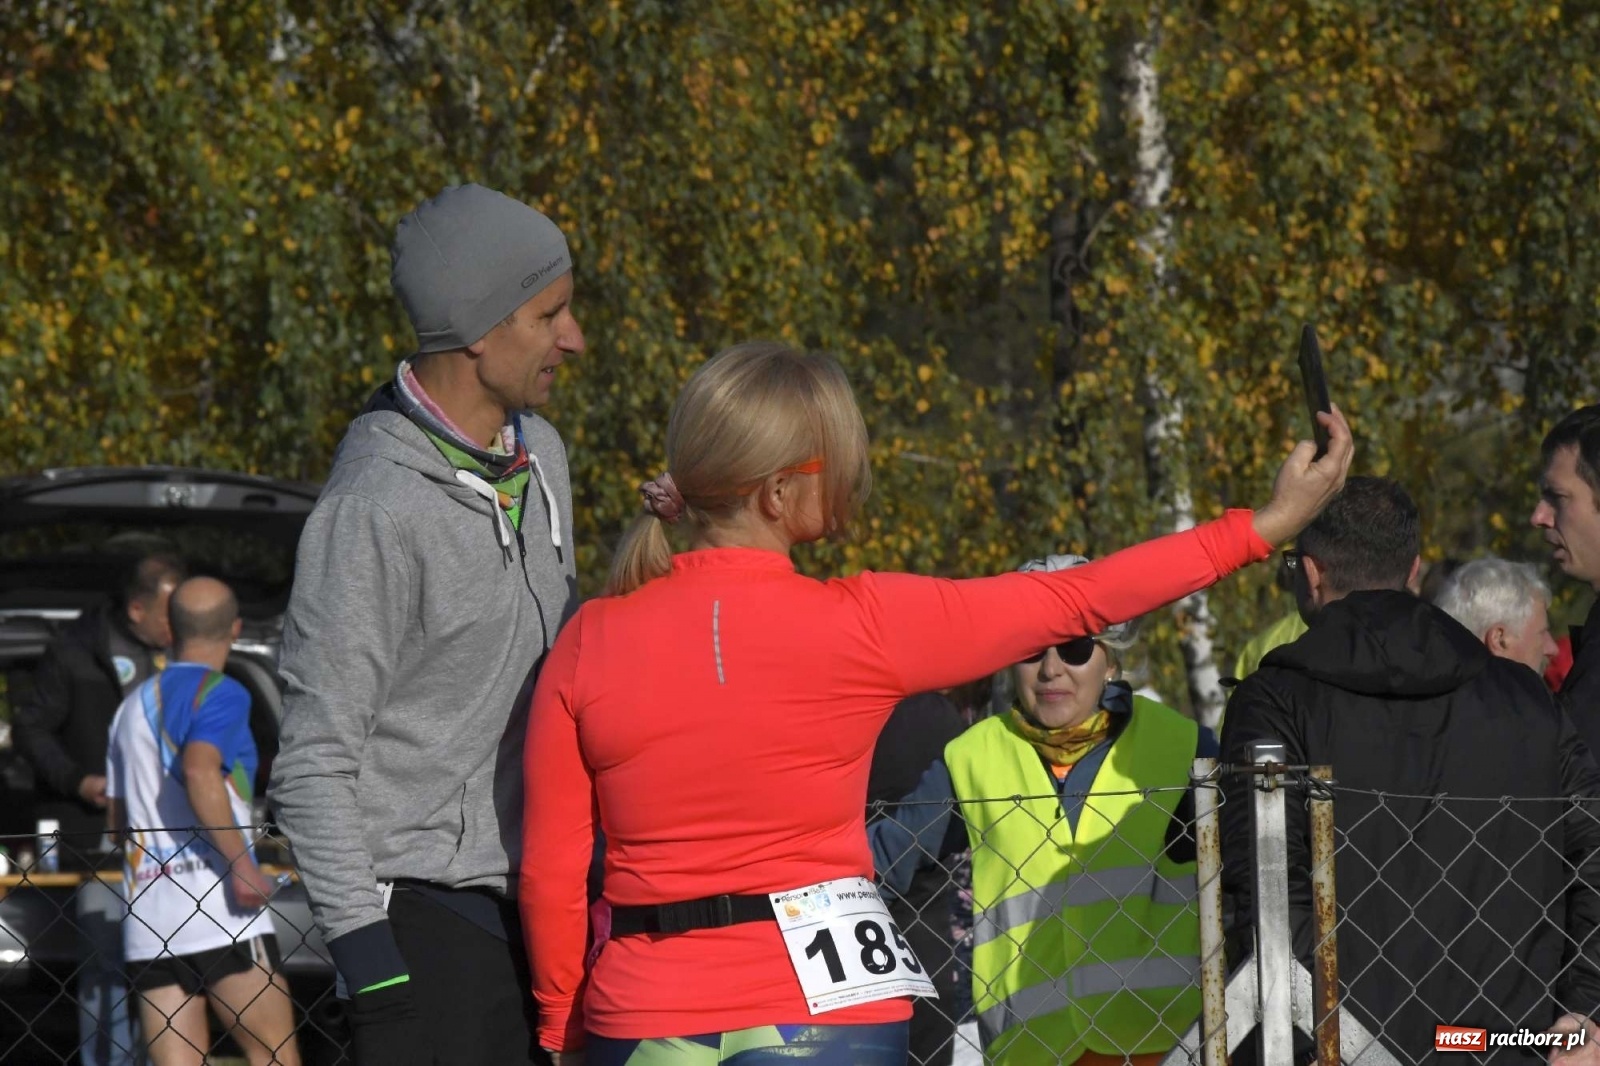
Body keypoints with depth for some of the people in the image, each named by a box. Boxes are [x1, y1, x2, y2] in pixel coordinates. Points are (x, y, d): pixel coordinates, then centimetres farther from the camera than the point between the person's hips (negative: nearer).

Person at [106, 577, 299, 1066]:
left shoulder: (133, 705, 20)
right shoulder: (220, 693, -3)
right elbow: (200, 772, -22)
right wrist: (242, 865, -21)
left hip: (147, 913, 7)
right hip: (218, 912, -7)